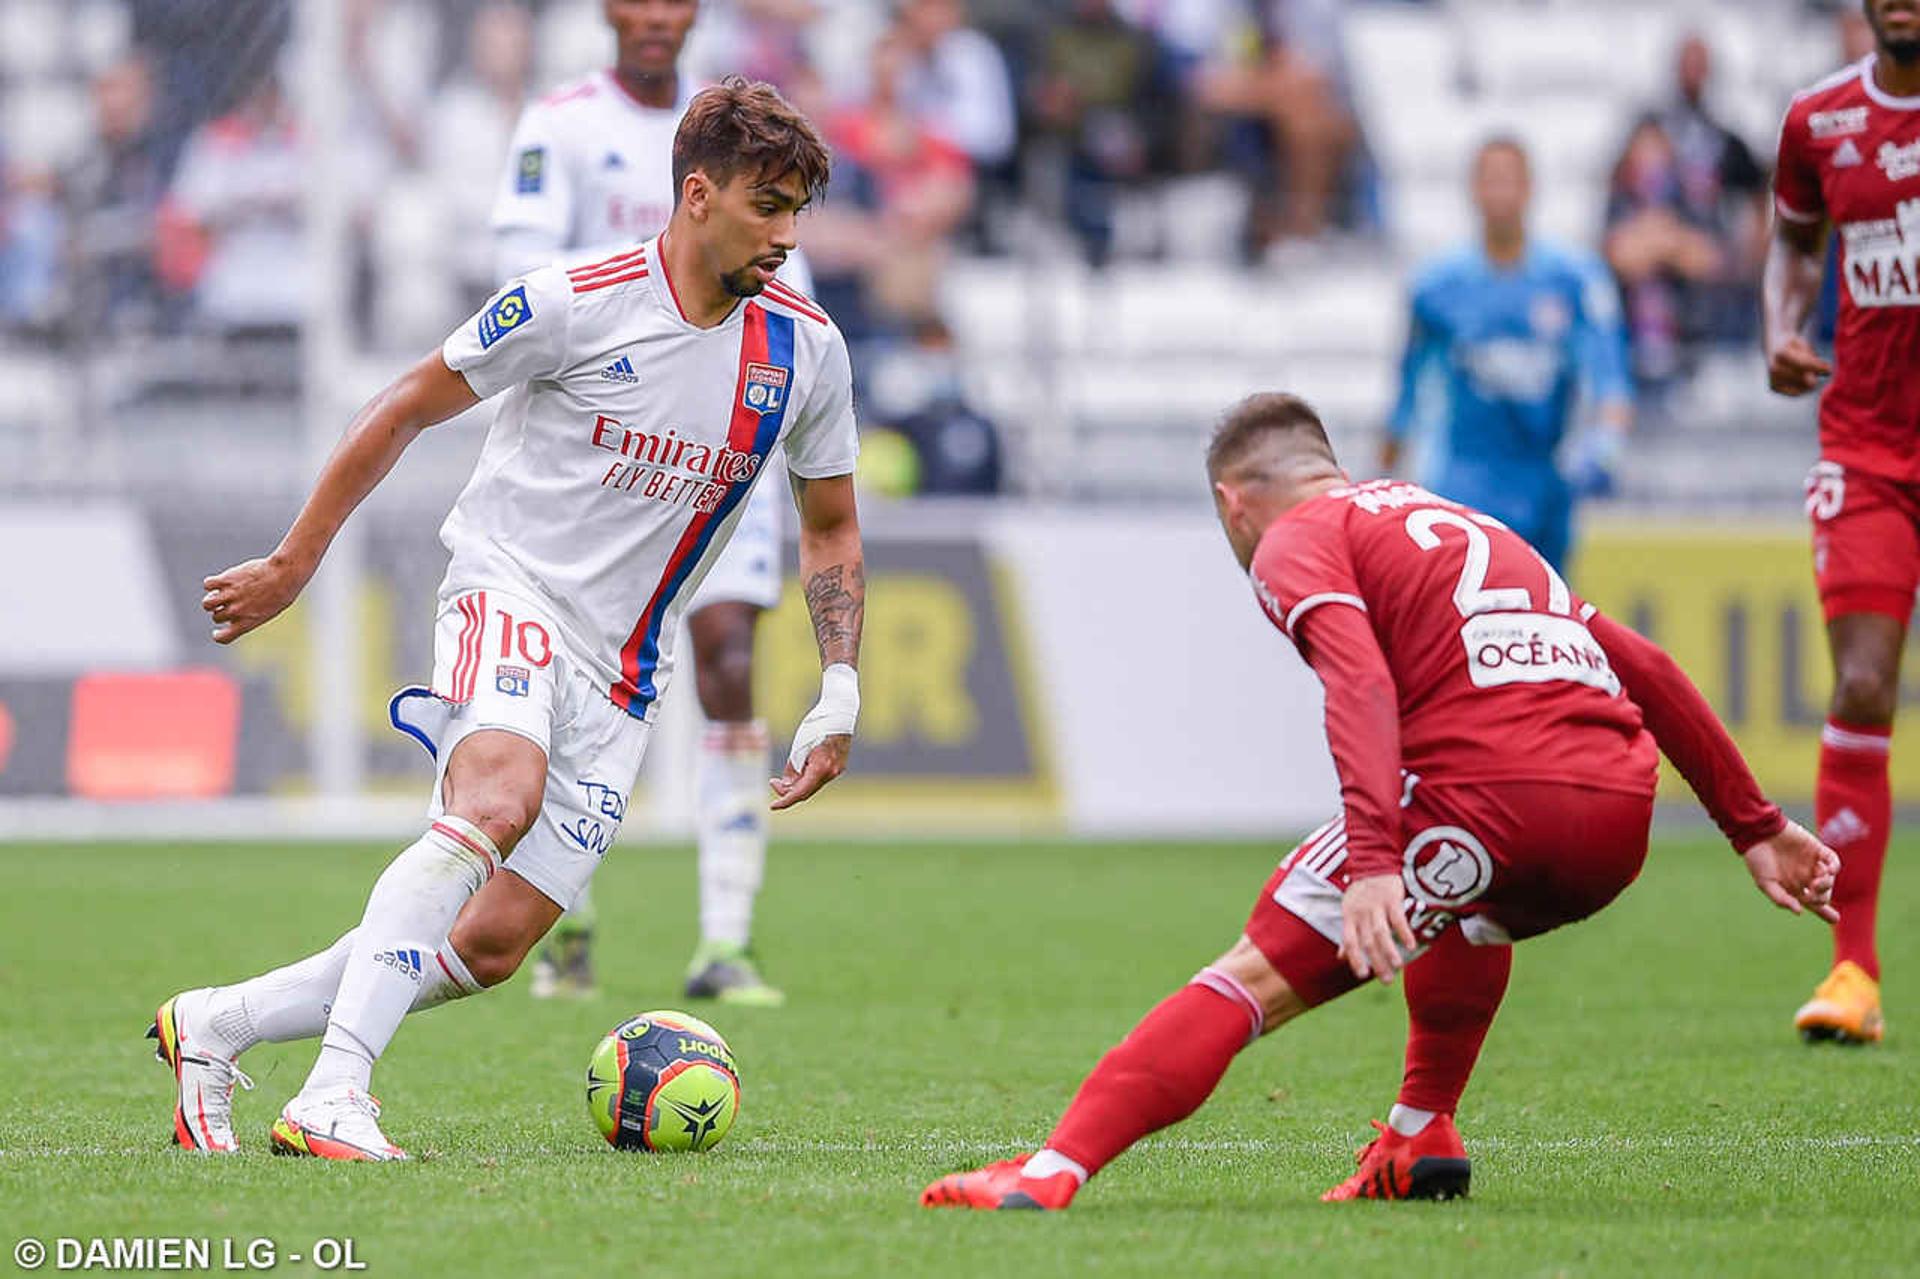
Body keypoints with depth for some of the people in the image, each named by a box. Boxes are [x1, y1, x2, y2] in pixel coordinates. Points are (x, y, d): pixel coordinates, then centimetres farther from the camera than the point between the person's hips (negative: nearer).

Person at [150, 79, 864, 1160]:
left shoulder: (806, 351, 3)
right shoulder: (576, 304, -11)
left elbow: (831, 530, 18)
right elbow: (405, 411, 1)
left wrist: (840, 697, 8)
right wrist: (294, 565, 5)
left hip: (622, 671, 5)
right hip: (511, 588, -5)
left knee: (491, 948, -5)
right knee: (499, 798, -36)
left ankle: (214, 1026, 11)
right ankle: (333, 1099, -41)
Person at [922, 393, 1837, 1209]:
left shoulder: (1297, 540, 11)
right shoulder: (1466, 525, 34)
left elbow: (1362, 690, -10)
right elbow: (1645, 671, 32)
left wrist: (1372, 861, -22)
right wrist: (1756, 829, 35)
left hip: (1492, 794, -7)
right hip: (1621, 817, 7)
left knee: (1253, 977, -7)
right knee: (1470, 908, 40)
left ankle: (1053, 1171, -22)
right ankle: (1421, 1142, 36)